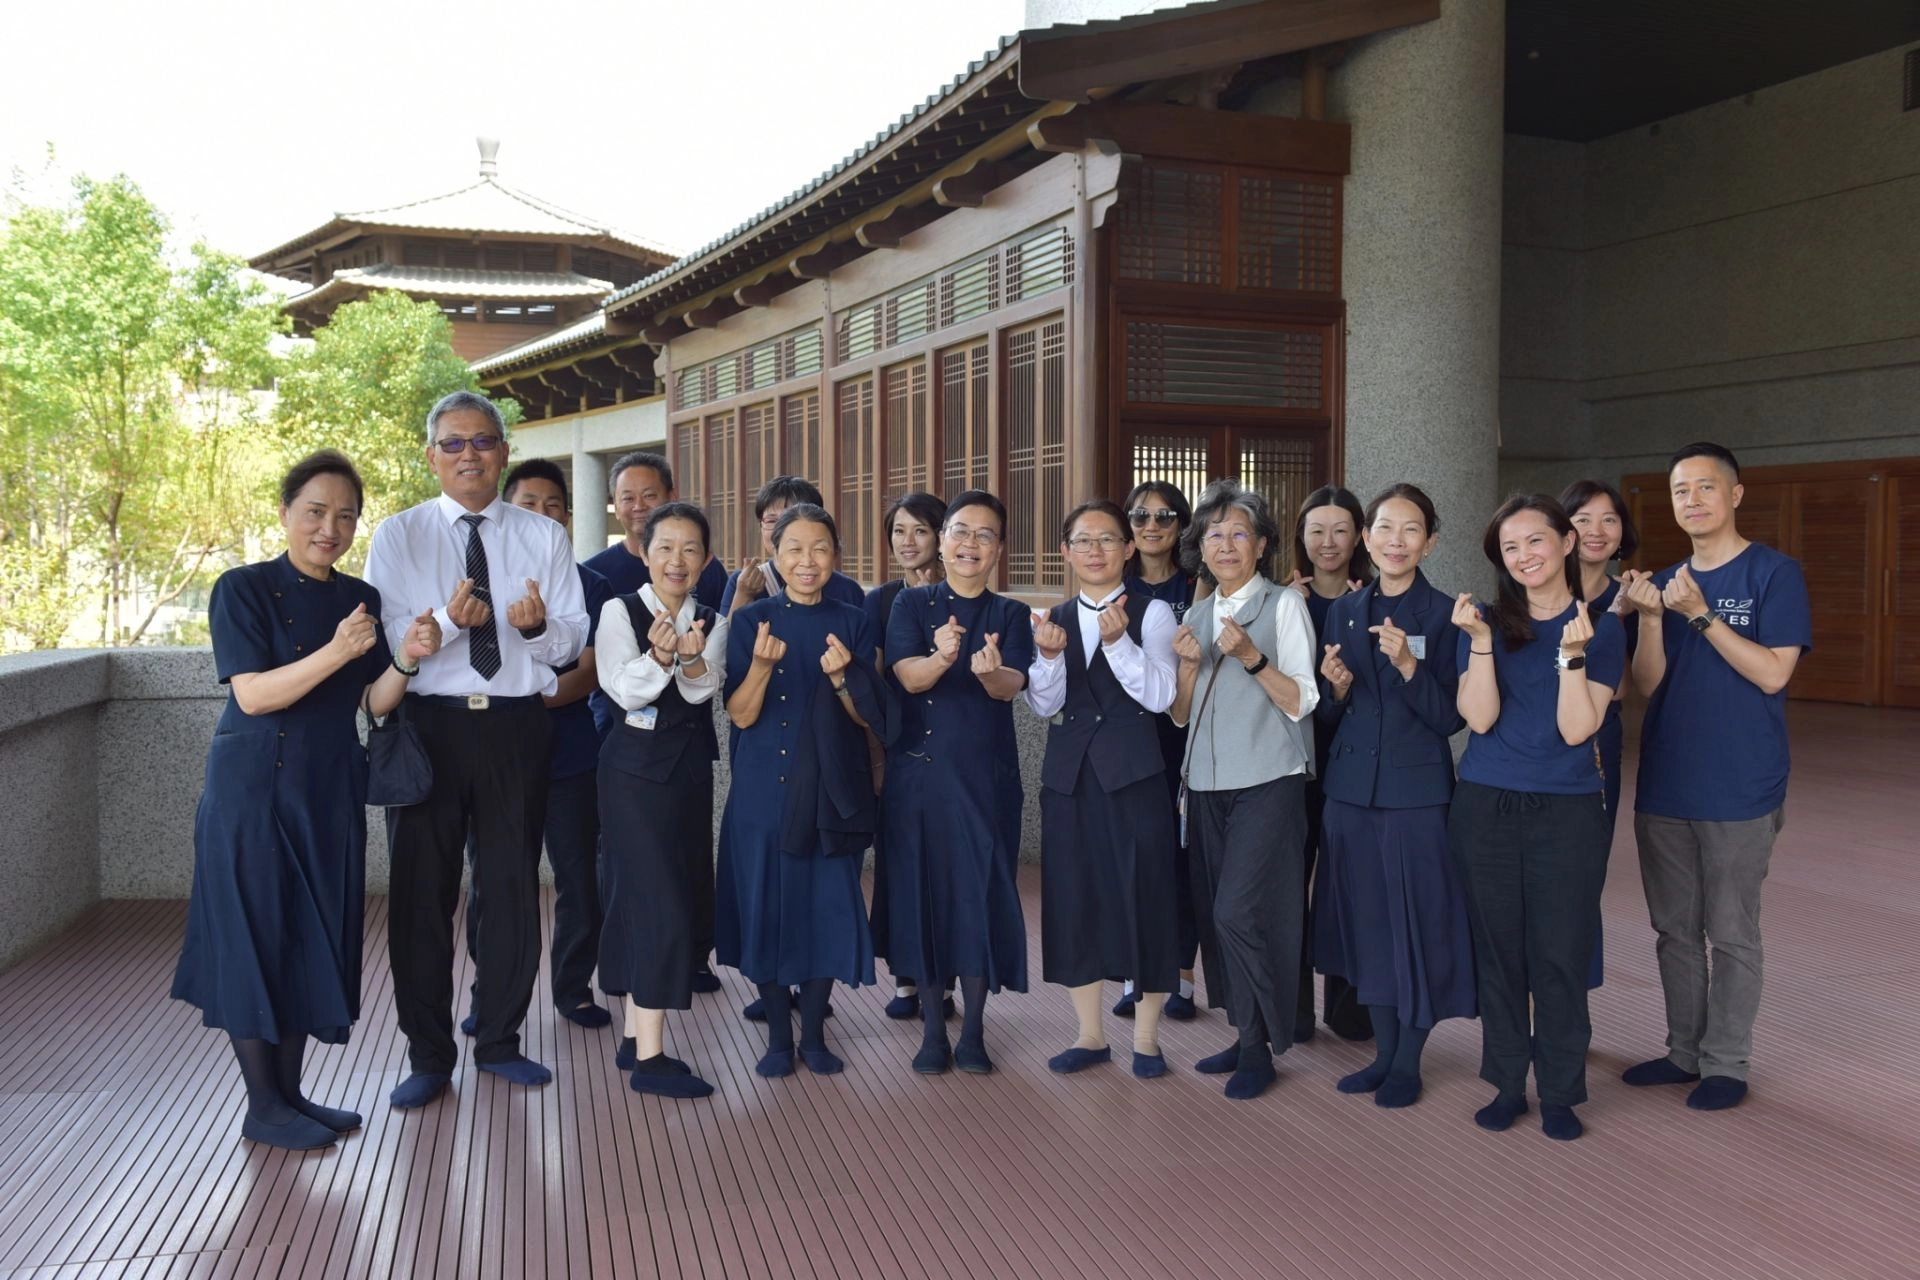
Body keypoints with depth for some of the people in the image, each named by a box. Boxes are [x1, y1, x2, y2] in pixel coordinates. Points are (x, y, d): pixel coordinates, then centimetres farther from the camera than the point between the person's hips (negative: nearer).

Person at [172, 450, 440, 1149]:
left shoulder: (361, 598, 7)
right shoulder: (243, 588, -8)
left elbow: (375, 702, 3)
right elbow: (253, 694, -17)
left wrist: (405, 658, -16)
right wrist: (336, 652, -28)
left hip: (330, 789, 6)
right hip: (256, 788, -5)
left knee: (314, 939, 11)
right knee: (258, 939, 2)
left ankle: (290, 1092, 24)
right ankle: (262, 1106, 14)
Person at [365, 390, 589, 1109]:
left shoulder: (544, 537, 7)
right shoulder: (397, 536, 3)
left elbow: (572, 641, 1)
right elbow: (384, 643, -7)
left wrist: (538, 625, -21)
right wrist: (446, 622, -26)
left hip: (516, 726, 1)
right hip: (428, 726, -1)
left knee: (513, 886, 10)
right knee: (422, 889, 5)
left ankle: (499, 1040, 28)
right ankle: (429, 1055, 21)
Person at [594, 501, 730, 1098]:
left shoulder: (713, 624, 6)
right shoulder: (620, 611, -4)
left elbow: (703, 689, -11)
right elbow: (625, 690, -14)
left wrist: (691, 658, -32)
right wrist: (659, 655, -33)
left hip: (690, 769, 5)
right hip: (635, 768, -5)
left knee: (645, 899, 11)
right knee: (660, 902, -10)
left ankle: (636, 1036, 21)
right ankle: (649, 1057, -5)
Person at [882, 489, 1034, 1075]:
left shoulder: (1011, 615, 5)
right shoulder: (912, 604, 3)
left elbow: (1011, 688, -12)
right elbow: (909, 675, -13)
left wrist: (990, 671, -36)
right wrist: (941, 658, -36)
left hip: (986, 775, 0)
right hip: (918, 770, 0)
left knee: (982, 893, 0)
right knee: (922, 891, 4)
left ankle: (973, 1032, 13)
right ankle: (932, 1031, 16)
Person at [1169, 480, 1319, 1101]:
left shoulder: (1285, 605, -2)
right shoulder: (1195, 617, 14)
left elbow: (1302, 702, -7)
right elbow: (1180, 716, 13)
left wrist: (1253, 658, -20)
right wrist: (1189, 665, -5)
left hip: (1267, 782, -6)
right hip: (1207, 784, 6)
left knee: (1238, 911, -12)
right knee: (1215, 913, 8)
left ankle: (1259, 1046, 3)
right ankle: (1247, 1035, 22)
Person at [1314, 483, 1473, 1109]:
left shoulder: (1444, 613, -6)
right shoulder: (1344, 611, 6)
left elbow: (1450, 718, -9)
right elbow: (1326, 713, 10)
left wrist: (1408, 665, -23)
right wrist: (1335, 688, -12)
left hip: (1417, 792, -4)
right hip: (1351, 788, 4)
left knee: (1418, 922, 4)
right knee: (1367, 920, 12)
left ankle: (1408, 1062, 20)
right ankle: (1384, 1051, 27)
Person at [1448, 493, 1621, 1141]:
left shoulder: (1601, 627, 0)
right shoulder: (1487, 622, 4)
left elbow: (1576, 729, -10)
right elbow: (1479, 717, -8)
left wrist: (1573, 653, -20)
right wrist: (1481, 642, -17)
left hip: (1568, 812, -1)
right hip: (1486, 807, 2)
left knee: (1560, 954, 1)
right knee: (1497, 950, 7)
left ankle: (1560, 1093, 16)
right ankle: (1507, 1084, 21)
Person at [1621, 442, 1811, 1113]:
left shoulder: (1775, 573, -6)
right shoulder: (1667, 581, 10)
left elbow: (1773, 673, -15)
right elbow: (1648, 683, 2)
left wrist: (1701, 614, -20)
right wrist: (1651, 616, -14)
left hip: (1739, 791, -5)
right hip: (1663, 786, 5)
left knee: (1730, 933, 5)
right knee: (1675, 929, 14)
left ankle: (1726, 1063, 18)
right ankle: (1684, 1051, 27)